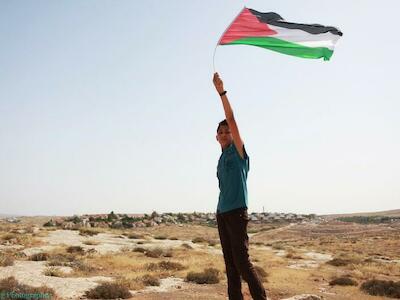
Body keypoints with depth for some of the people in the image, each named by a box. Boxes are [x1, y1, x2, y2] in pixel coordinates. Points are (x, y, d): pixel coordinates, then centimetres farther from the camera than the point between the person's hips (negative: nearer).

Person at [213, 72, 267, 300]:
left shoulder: (238, 151, 0)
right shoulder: (222, 158, 18)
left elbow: (232, 119, -10)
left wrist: (222, 92, -13)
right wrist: (222, 210, 12)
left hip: (237, 212, -7)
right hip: (222, 213, 7)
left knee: (242, 260, -9)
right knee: (230, 263, 7)